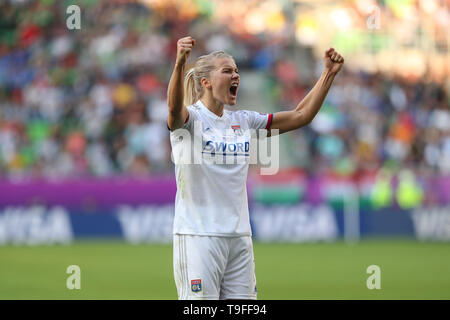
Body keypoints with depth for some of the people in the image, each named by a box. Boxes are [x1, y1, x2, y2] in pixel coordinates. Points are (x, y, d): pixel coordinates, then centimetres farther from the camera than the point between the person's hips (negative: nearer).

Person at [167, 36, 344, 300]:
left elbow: (300, 116, 14)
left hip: (239, 236, 6)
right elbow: (175, 109, -30)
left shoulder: (243, 121, 14)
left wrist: (329, 73, 6)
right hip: (197, 236, -6)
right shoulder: (190, 119, -5)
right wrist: (180, 64, -47)